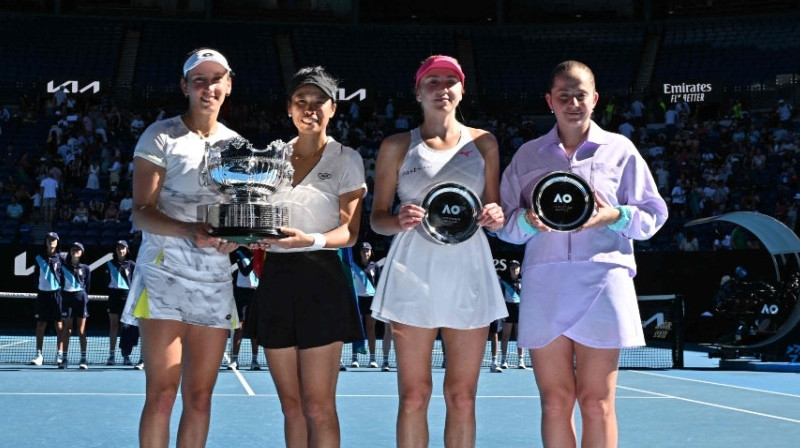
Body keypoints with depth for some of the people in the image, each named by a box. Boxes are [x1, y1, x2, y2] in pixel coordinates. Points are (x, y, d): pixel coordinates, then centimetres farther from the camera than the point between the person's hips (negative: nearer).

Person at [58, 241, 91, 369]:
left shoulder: (85, 268, 7)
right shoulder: (64, 267, 8)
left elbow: (87, 286, 8)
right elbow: (61, 283, 8)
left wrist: (85, 298, 1)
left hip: (80, 297, -1)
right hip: (67, 297, 1)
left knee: (81, 331, 0)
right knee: (67, 330, 0)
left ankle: (83, 359, 3)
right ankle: (65, 359, 4)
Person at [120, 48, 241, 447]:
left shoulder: (236, 144, 12)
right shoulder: (161, 136, -2)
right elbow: (141, 212, -9)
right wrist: (190, 230, -27)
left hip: (216, 278, 5)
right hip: (165, 273, -5)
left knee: (200, 397, 5)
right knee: (162, 393, -10)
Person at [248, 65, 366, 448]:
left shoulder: (345, 159, 1)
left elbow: (349, 231, -7)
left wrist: (311, 240, -26)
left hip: (320, 282, -4)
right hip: (275, 279, 5)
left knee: (318, 406, -6)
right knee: (291, 405, 8)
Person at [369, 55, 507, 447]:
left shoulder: (483, 143, 11)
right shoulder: (397, 146, 7)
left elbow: (494, 213, 15)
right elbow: (377, 216, 7)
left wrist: (495, 216, -8)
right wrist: (398, 221, -15)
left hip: (469, 273, 1)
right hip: (414, 273, -1)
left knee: (462, 397, 2)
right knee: (414, 396, -3)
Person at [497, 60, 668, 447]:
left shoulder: (620, 150, 9)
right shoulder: (527, 155, 13)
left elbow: (652, 215, 8)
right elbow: (504, 222, 11)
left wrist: (615, 217, -11)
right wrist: (527, 221, -11)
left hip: (602, 283, -2)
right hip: (544, 284, 2)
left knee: (596, 403, -4)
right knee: (554, 402, 2)